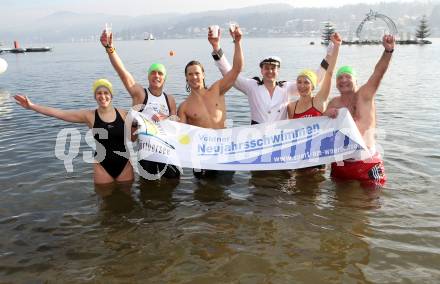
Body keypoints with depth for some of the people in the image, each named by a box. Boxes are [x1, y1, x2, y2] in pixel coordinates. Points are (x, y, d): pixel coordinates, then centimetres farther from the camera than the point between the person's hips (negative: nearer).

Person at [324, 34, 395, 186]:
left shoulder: (364, 95, -4)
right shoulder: (334, 103, 7)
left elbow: (378, 73, -19)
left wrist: (388, 50, -36)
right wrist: (325, 115, -11)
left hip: (367, 163, -4)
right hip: (340, 163, 4)